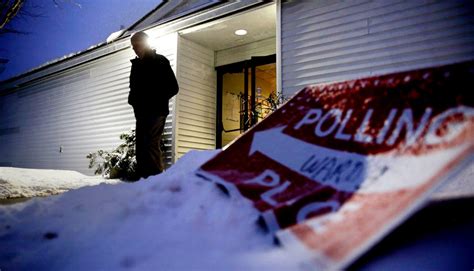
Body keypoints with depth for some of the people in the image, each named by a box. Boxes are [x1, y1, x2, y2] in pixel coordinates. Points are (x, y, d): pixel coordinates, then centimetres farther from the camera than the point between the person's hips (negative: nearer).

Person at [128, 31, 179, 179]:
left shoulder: (160, 61, 2)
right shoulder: (136, 64, 19)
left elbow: (173, 87, -3)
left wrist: (157, 101, -10)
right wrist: (134, 100, 3)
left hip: (156, 112, -7)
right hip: (141, 112, 7)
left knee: (151, 145, -18)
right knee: (141, 147, 5)